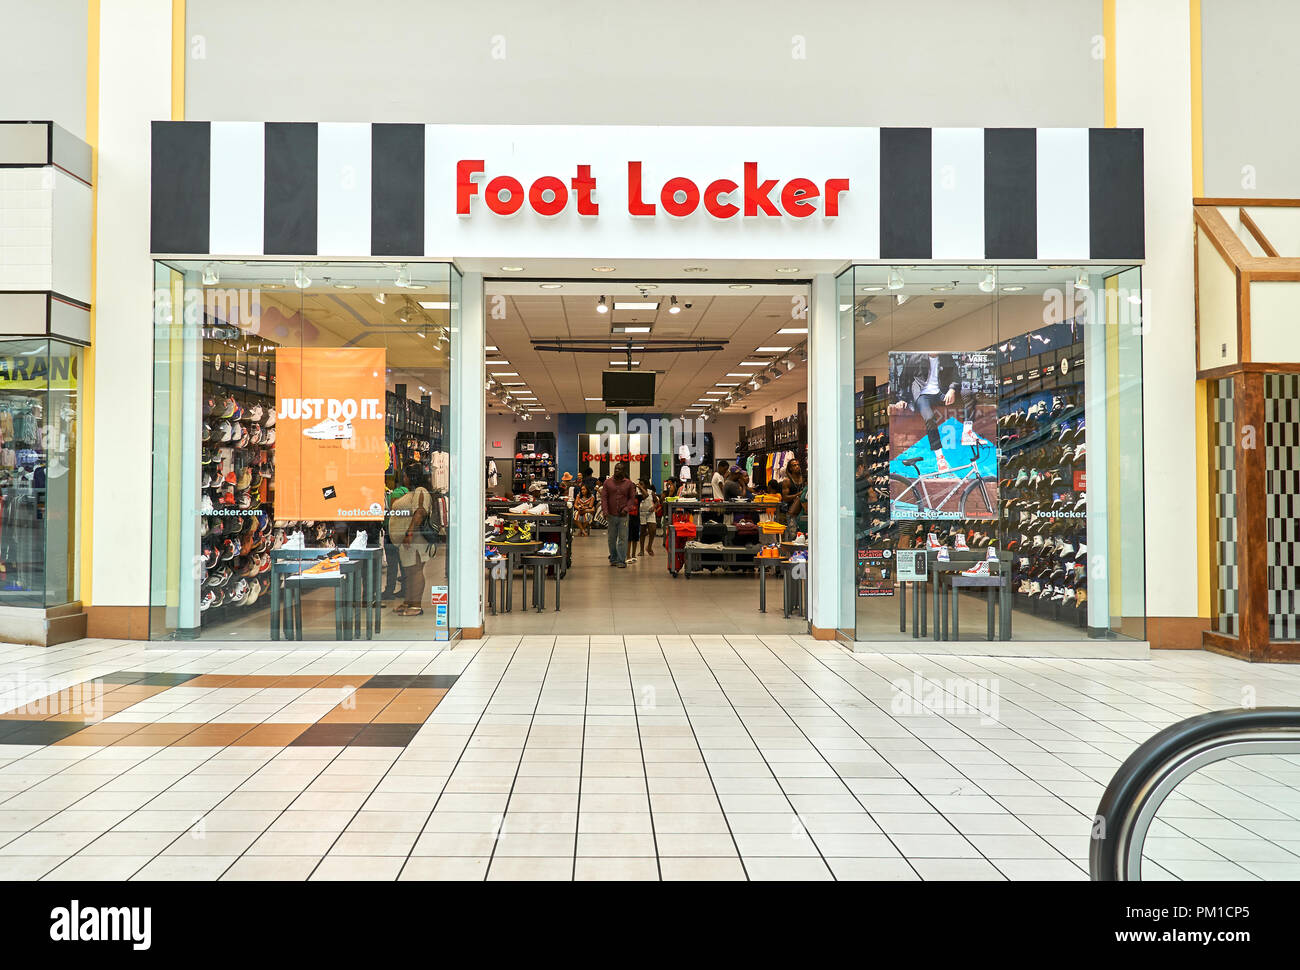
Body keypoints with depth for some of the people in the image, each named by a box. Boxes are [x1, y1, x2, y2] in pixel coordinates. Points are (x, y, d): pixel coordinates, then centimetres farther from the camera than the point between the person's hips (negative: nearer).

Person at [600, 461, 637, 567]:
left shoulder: (629, 483, 5)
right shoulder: (607, 482, 6)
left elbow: (632, 498, 5)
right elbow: (603, 497, 2)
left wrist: (626, 509, -9)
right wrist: (605, 511, -9)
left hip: (623, 516, -1)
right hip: (611, 515, 2)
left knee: (623, 538, -4)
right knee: (612, 539, 9)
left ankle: (622, 561, -2)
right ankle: (613, 559, 21)